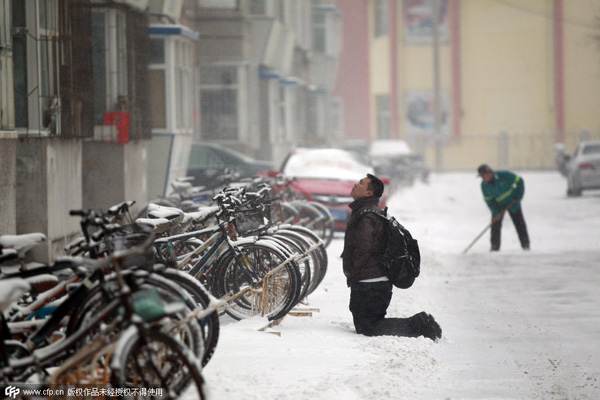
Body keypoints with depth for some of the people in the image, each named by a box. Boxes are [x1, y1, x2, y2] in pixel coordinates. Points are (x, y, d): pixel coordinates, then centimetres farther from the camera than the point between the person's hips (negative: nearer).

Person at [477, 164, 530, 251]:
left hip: (512, 202, -2)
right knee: (495, 225, -9)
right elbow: (488, 200, -11)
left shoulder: (504, 175, -27)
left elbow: (519, 181, -16)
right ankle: (495, 246, 0)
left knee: (520, 224, 0)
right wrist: (496, 212, -21)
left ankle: (525, 244, 11)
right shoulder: (484, 185, -18)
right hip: (498, 205, 2)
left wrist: (517, 196, -19)